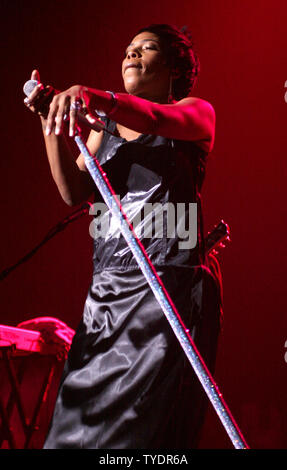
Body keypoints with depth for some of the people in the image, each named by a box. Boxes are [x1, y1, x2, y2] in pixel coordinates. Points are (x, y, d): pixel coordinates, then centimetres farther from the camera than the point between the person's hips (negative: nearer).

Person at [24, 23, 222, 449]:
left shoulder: (197, 111, 8)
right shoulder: (106, 127, 22)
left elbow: (163, 120, -17)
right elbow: (74, 192, 8)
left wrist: (94, 97, -34)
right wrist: (51, 121, -4)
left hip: (170, 282, -5)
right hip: (108, 289, 5)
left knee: (141, 424, -11)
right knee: (82, 416, -1)